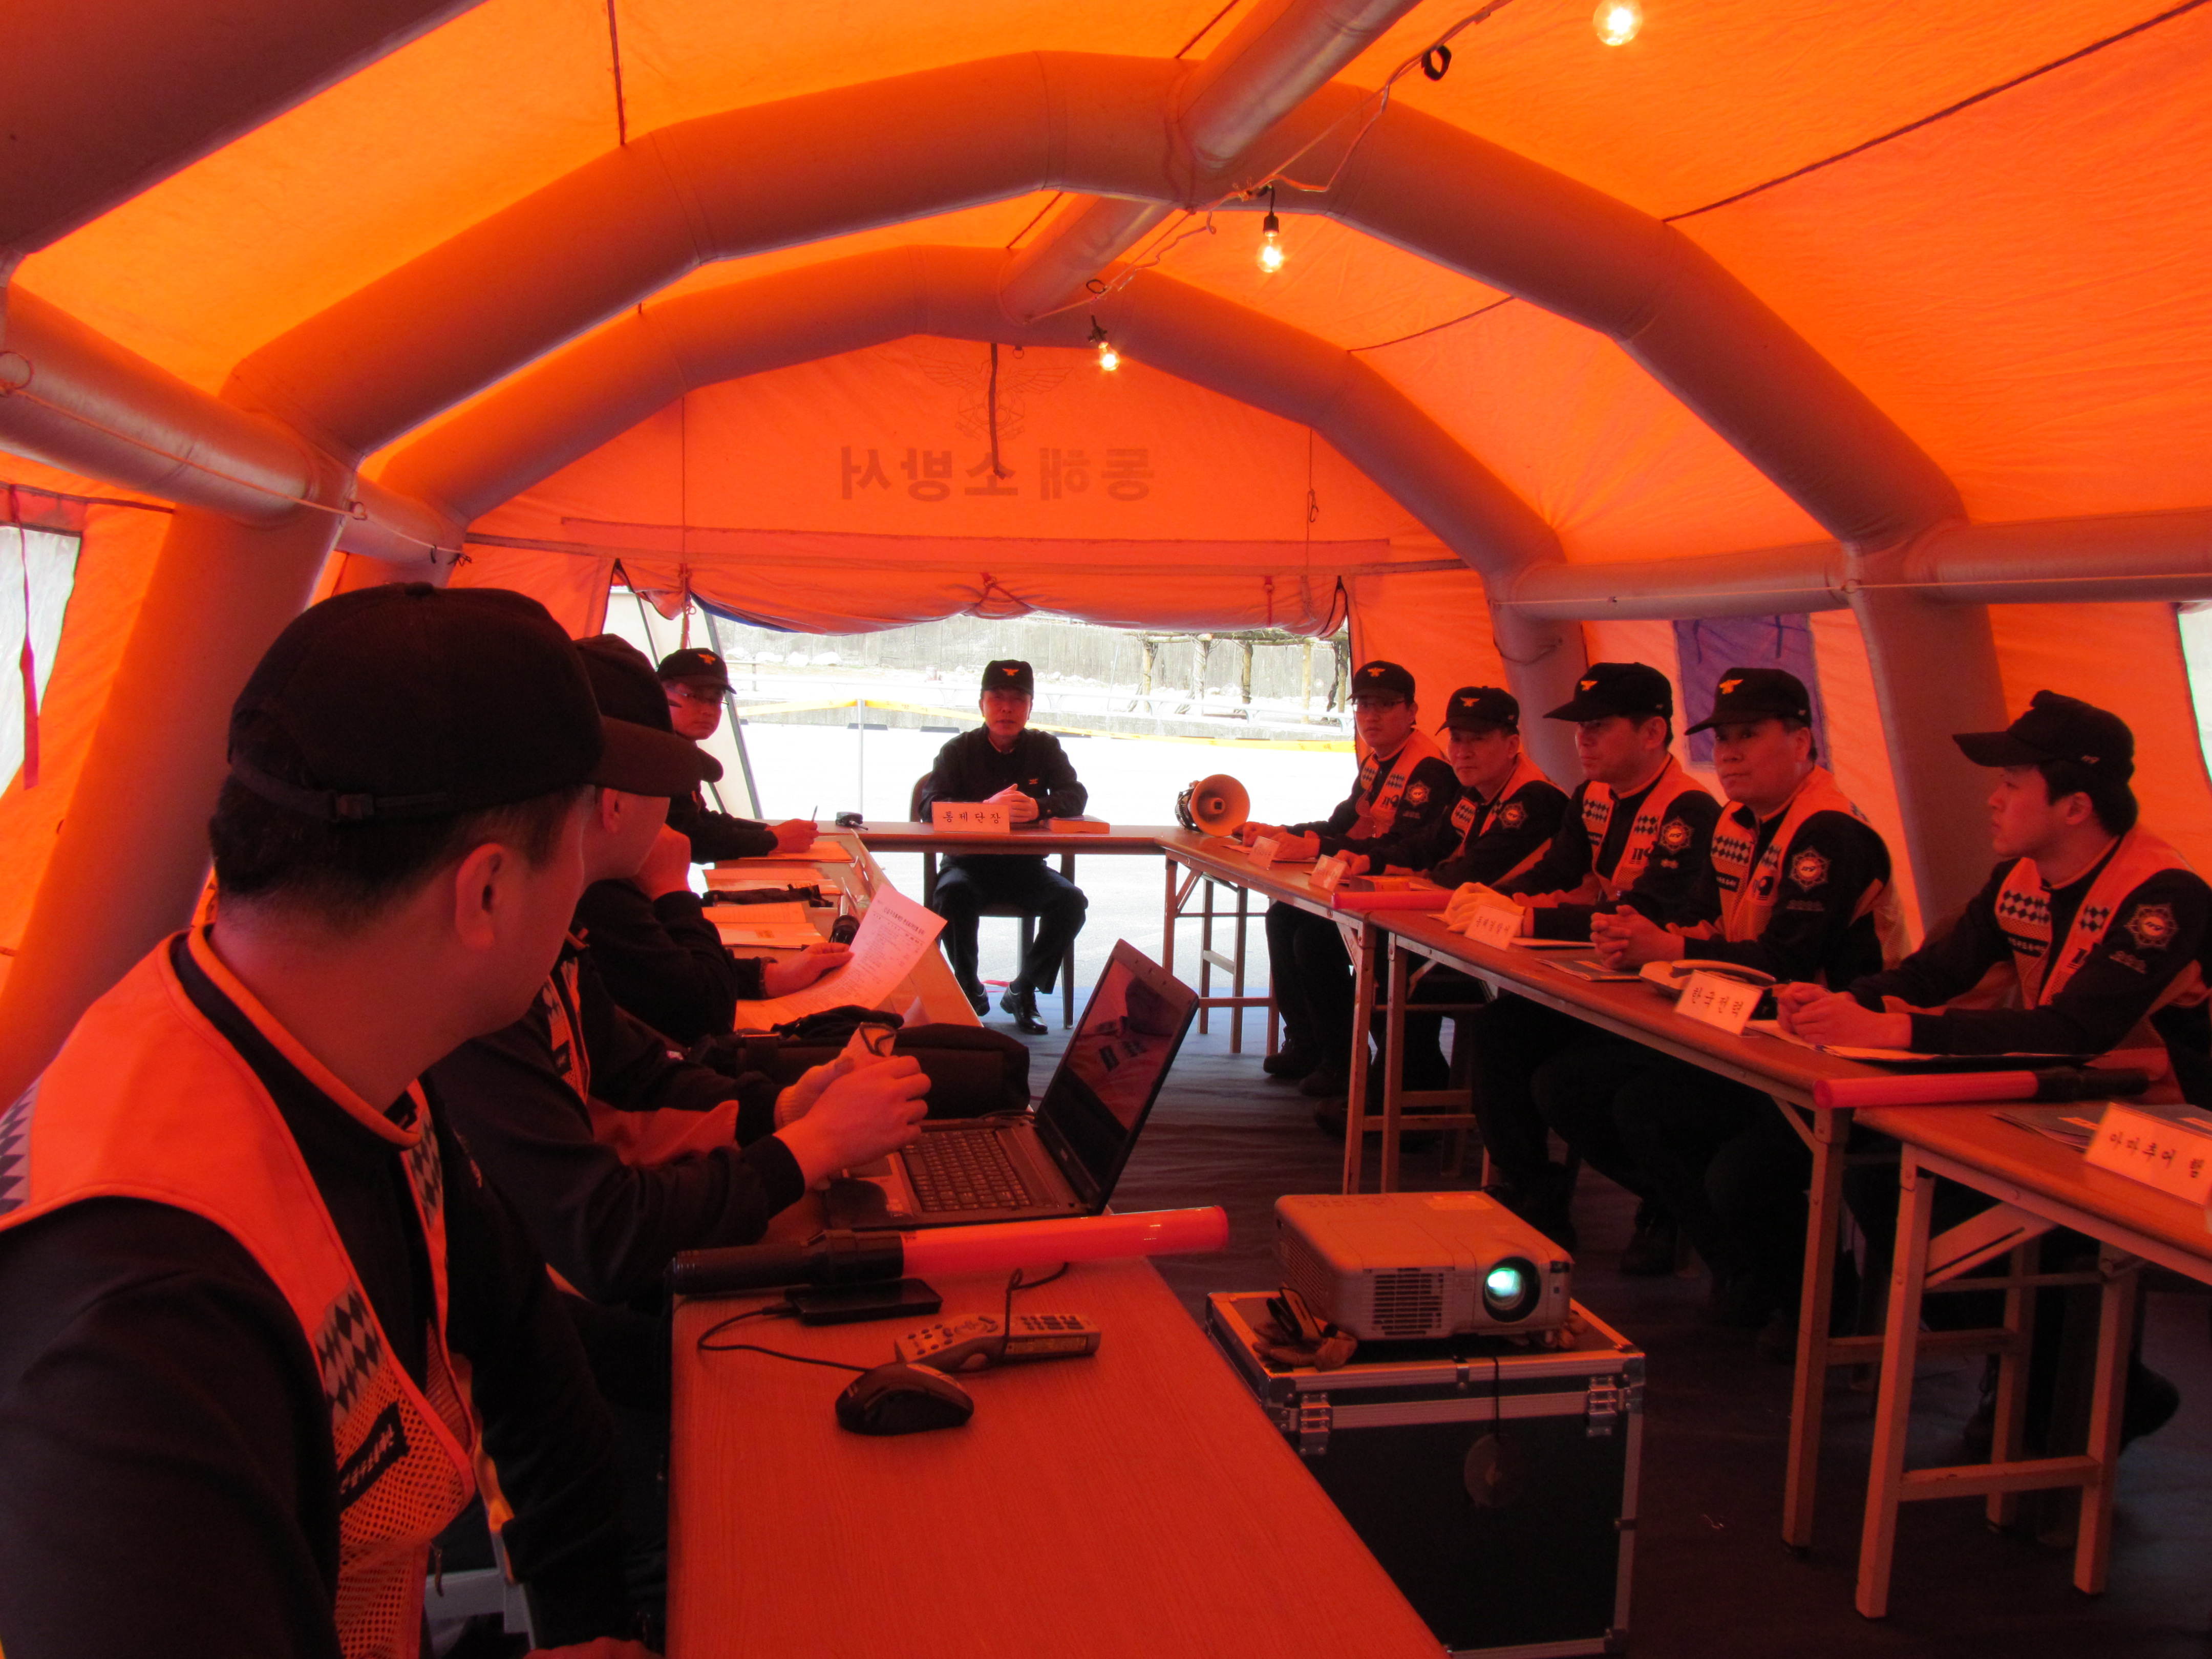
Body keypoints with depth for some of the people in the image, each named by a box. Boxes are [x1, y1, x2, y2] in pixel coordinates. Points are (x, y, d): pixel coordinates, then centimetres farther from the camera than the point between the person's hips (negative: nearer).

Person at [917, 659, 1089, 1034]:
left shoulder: (1046, 747, 7)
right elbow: (931, 806, -13)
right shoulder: (959, 750, 2)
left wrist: (1038, 808, -28)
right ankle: (970, 989, -10)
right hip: (971, 863, -2)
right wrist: (987, 808, -31)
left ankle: (1023, 990, -6)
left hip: (1026, 865, 2)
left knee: (1072, 901, -25)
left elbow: (1077, 797, -5)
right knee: (952, 895, -34)